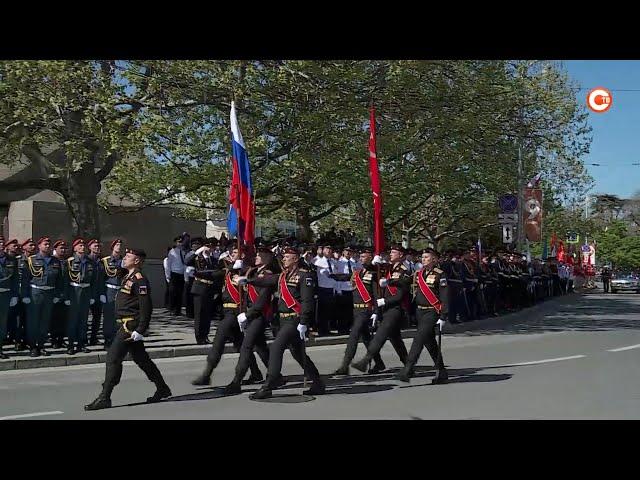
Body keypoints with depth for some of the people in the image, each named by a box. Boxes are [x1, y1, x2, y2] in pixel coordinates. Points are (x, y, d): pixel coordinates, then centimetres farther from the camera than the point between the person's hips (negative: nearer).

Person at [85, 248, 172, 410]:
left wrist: (140, 331, -22)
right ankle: (162, 389, 27)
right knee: (141, 359, 17)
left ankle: (104, 398, -4)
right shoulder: (128, 277, 15)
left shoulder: (139, 280, -16)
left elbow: (146, 307, -21)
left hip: (130, 325, -10)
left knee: (113, 358, -9)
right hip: (125, 324, 10)